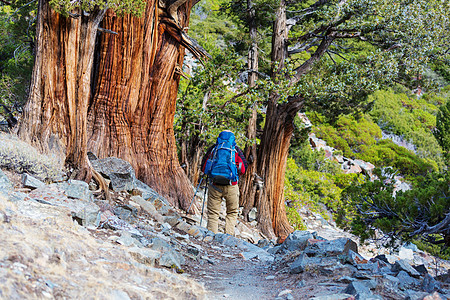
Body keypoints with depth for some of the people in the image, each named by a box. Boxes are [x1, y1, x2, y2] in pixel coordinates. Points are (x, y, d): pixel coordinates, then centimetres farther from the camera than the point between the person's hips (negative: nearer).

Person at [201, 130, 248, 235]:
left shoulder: (213, 148, 5)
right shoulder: (236, 150, 4)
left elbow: (203, 168, 6)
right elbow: (243, 168, 4)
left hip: (215, 186, 0)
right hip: (231, 186, 0)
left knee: (213, 213, 8)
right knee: (232, 213, 14)